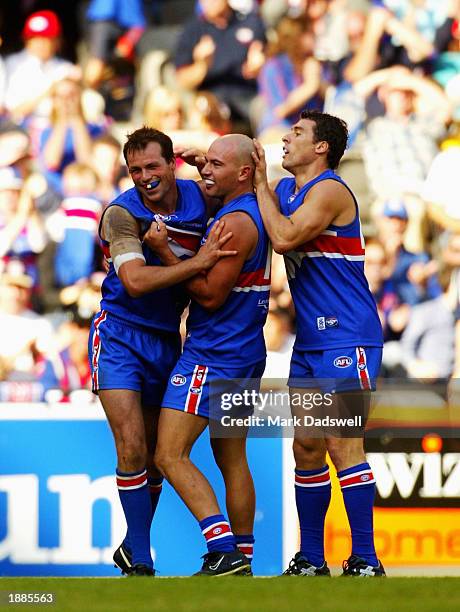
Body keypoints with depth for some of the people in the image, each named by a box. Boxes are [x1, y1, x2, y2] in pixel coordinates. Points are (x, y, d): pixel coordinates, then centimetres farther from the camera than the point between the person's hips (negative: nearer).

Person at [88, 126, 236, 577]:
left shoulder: (199, 198, -2)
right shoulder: (122, 213, -16)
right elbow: (135, 281, -28)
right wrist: (198, 262, -33)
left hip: (168, 339, 5)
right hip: (120, 337, -5)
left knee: (156, 454, 10)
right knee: (132, 450, -14)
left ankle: (133, 549, 27)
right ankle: (140, 562, -7)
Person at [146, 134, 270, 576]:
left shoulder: (234, 223, -18)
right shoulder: (255, 212, 11)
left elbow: (211, 294, -18)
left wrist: (164, 252, -13)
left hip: (212, 356, -10)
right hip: (243, 355, 10)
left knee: (170, 454, -11)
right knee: (231, 457, 14)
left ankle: (223, 550, -20)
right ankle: (241, 560, 14)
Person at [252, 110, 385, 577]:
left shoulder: (329, 191, -12)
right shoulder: (285, 189, 14)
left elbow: (284, 238, -22)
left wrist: (261, 183, -11)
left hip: (346, 339, -9)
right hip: (309, 341, 9)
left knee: (343, 446, -11)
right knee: (307, 448, 9)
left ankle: (365, 561, -9)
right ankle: (311, 561, 15)